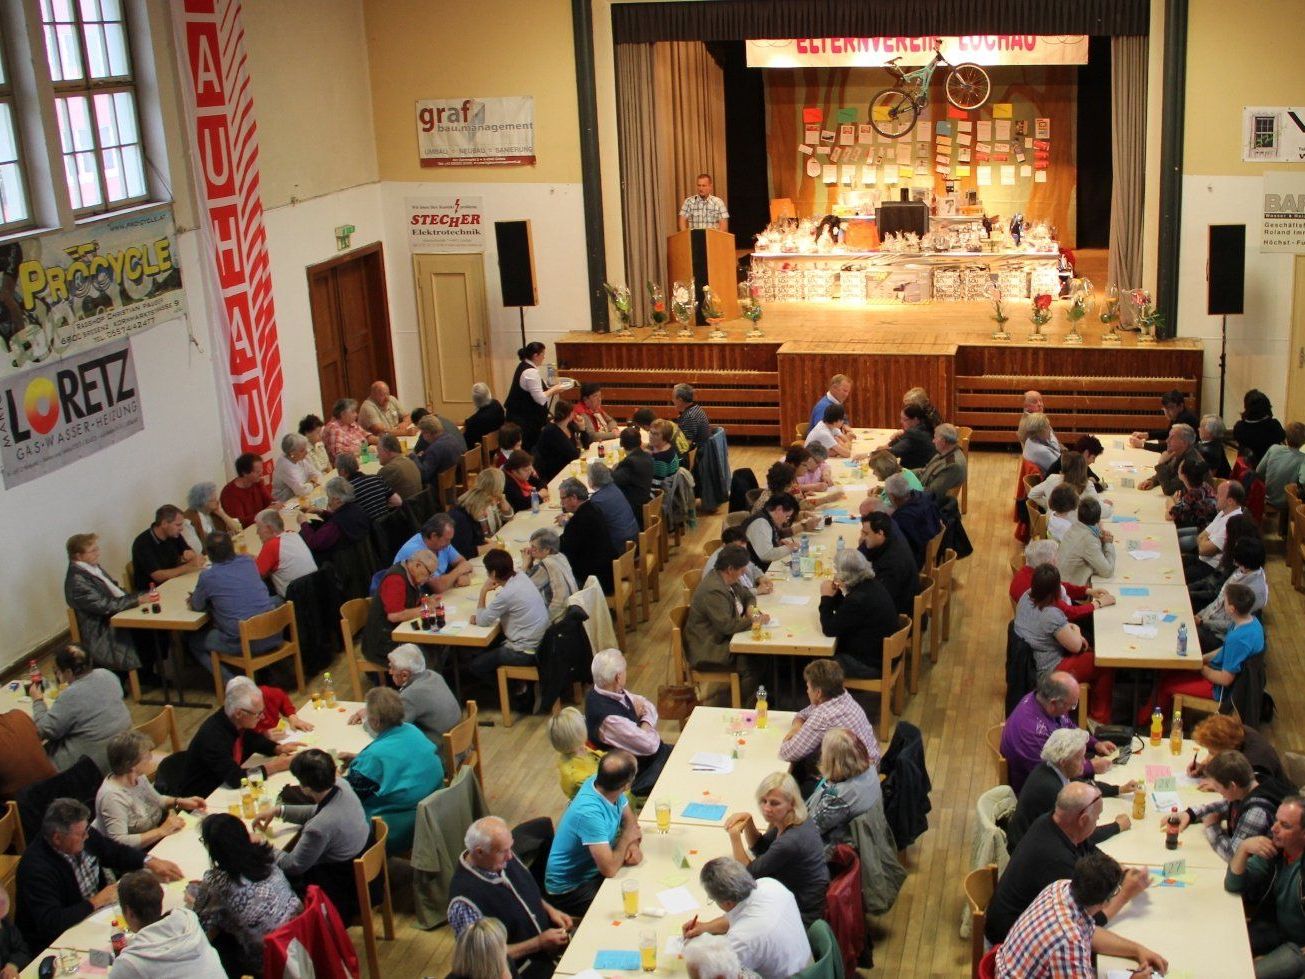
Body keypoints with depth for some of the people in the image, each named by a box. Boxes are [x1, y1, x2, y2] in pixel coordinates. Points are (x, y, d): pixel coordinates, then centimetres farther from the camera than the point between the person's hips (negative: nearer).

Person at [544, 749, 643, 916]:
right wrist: (627, 838, -18)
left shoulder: (599, 782, -11)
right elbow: (609, 869, -35)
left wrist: (633, 845, -14)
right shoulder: (589, 812, -35)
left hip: (593, 869, 8)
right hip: (569, 889, -8)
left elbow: (629, 819, 6)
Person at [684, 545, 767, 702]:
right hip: (708, 651, -10)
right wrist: (754, 620, -21)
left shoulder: (729, 580, 4)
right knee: (754, 665, -21)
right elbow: (727, 625, -30)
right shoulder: (713, 590, -26)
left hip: (723, 639, 10)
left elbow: (747, 595, 20)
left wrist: (750, 608, -2)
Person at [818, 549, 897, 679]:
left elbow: (829, 630, -21)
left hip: (870, 664, -10)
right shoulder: (871, 585, 1)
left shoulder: (858, 599, -30)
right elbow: (845, 611, 17)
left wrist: (826, 597, -12)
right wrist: (835, 594, -2)